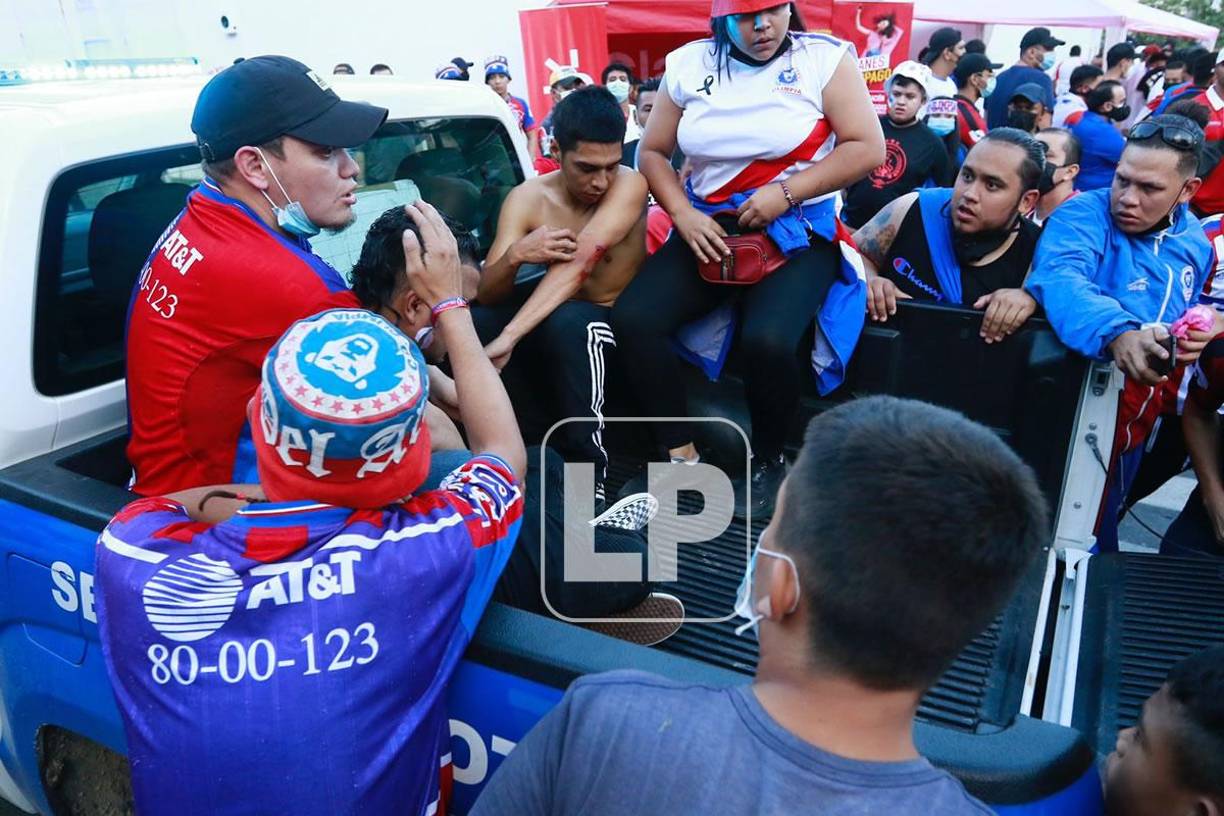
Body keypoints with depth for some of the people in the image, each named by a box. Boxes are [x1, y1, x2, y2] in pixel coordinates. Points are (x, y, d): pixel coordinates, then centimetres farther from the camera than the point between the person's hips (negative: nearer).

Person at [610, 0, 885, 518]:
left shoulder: (826, 58, -3)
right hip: (710, 228, 4)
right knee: (632, 318, -19)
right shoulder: (689, 64, 5)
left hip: (798, 232, -3)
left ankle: (769, 462, -1)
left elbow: (867, 148, -8)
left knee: (767, 339, -31)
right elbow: (652, 151, 10)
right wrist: (683, 214, -7)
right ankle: (681, 454, -3)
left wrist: (785, 192, -18)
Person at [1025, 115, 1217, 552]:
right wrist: (1116, 334, -56)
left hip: (1134, 418, 6)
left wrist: (1196, 334, -6)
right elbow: (1058, 278, -38)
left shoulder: (1194, 243, 4)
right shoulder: (1083, 215, -17)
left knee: (1097, 527, 24)